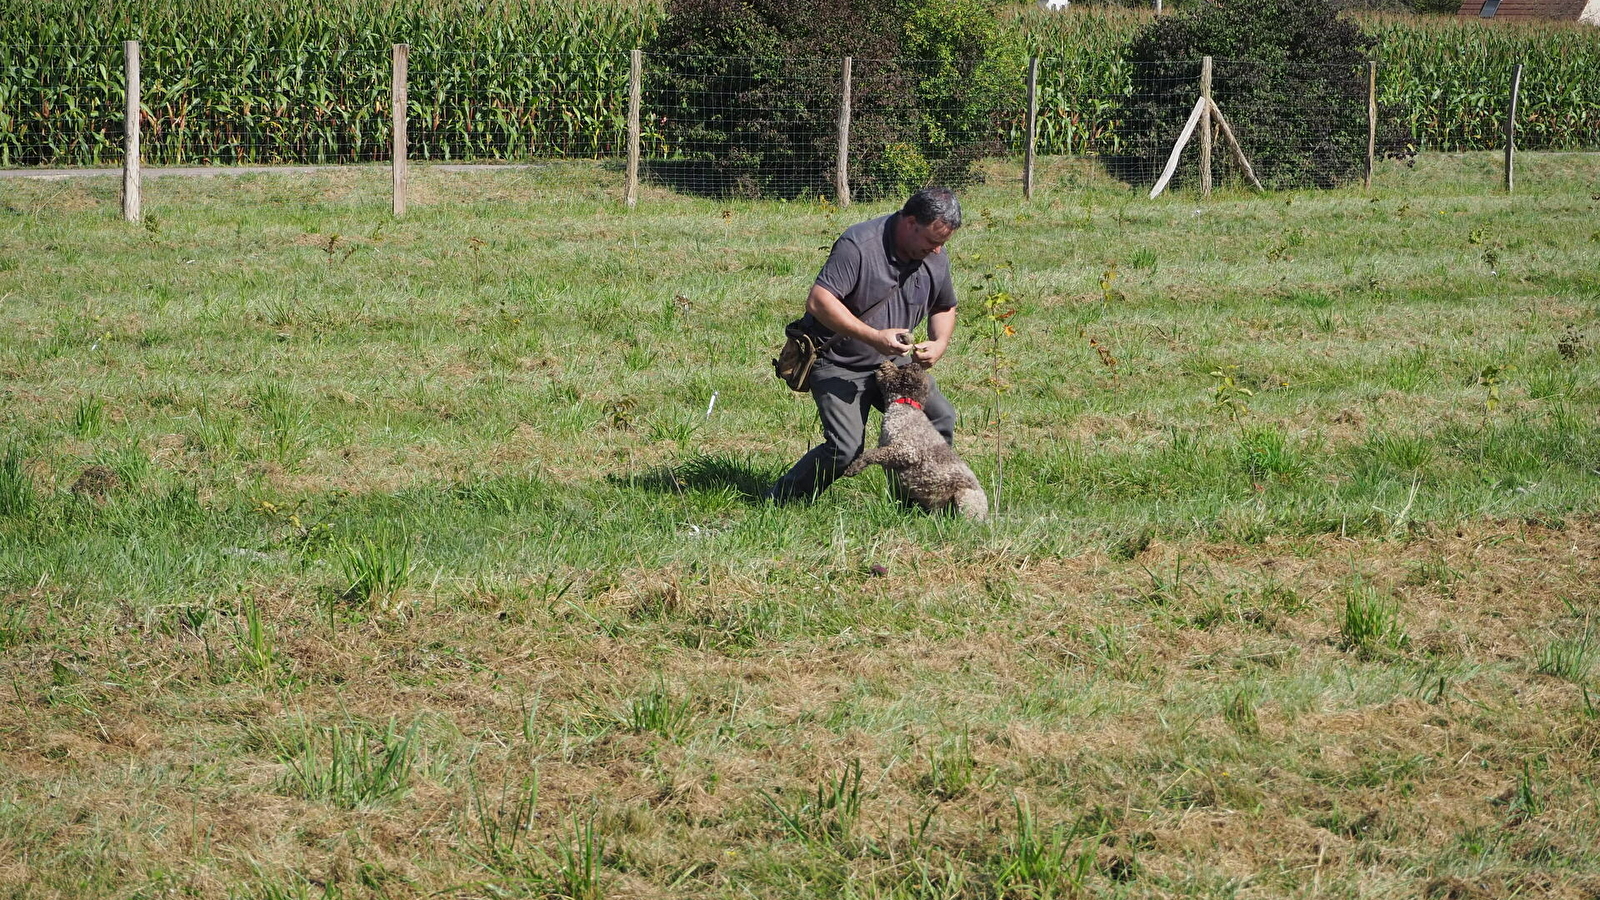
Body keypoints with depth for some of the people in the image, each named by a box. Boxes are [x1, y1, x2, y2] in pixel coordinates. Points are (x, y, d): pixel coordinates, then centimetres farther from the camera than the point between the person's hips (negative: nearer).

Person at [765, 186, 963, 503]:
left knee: (940, 419, -2)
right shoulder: (859, 245, -23)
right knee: (846, 447, -19)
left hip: (890, 361, 7)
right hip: (838, 363, -7)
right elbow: (818, 301, -29)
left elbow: (945, 308, 18)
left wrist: (940, 343, -5)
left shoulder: (936, 259, -1)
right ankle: (778, 503, -2)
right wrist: (874, 337, -33)